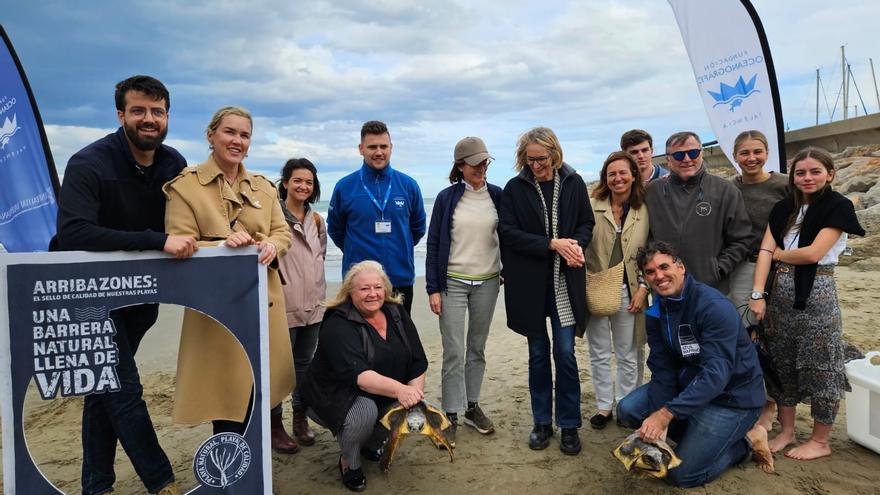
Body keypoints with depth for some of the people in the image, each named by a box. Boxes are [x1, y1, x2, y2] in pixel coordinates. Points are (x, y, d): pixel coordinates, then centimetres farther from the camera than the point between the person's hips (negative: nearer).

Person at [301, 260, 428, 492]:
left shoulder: (397, 315, -3)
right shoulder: (338, 325, -22)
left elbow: (418, 362, -3)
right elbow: (357, 374, -36)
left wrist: (414, 393, -21)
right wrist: (399, 389, -49)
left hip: (385, 398, 6)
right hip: (336, 397, -6)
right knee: (365, 411, -34)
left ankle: (372, 442, 12)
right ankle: (349, 462, -3)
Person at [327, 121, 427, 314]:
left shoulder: (408, 185, 1)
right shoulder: (344, 187, -3)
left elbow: (418, 227, 13)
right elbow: (335, 229, 10)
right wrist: (356, 252, 10)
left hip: (401, 279, 2)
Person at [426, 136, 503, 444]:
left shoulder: (497, 196, 3)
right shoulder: (447, 198, -3)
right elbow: (433, 244, -2)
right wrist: (433, 288, -6)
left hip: (487, 282, 3)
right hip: (453, 282, -2)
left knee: (477, 348, 12)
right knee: (453, 352, -3)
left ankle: (472, 406, 26)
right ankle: (451, 416, 8)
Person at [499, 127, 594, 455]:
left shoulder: (573, 183, 1)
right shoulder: (515, 188, -2)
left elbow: (587, 223, 8)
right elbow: (508, 232, -8)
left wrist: (575, 244, -14)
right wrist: (553, 244, -16)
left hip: (565, 280, 0)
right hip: (529, 282, 0)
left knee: (565, 353, 1)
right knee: (538, 354, 11)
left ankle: (569, 425, 16)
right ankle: (542, 422, 25)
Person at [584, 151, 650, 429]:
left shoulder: (645, 211, 2)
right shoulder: (591, 206, -3)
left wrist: (643, 288, -3)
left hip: (629, 291, 1)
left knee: (628, 355, 10)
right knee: (599, 354, 11)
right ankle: (604, 406, 25)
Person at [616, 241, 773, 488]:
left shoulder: (714, 307, -25)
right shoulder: (657, 313, -2)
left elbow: (715, 374, -32)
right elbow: (663, 371, -7)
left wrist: (666, 413, -37)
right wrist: (658, 423, -21)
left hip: (731, 396, -7)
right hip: (687, 383, 7)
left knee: (682, 474, -12)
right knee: (628, 411, -4)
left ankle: (745, 439, 8)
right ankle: (698, 434, 6)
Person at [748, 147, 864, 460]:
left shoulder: (838, 207, -4)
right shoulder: (783, 209, 10)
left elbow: (814, 253, -15)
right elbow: (764, 251, 0)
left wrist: (778, 253, 1)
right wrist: (758, 294, -10)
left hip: (816, 294, -5)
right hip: (780, 293, 6)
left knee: (819, 368, 4)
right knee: (782, 364, 12)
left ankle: (820, 441, 19)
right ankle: (787, 430, 27)